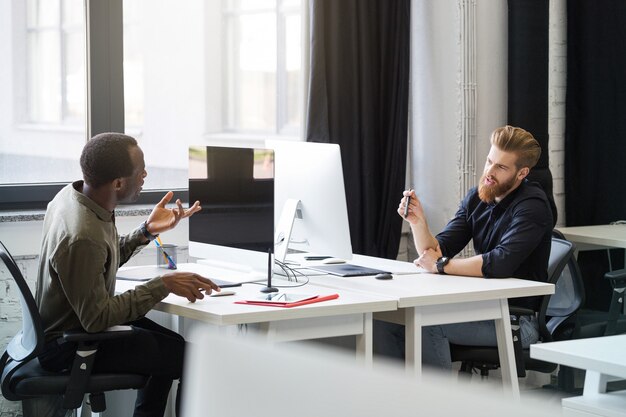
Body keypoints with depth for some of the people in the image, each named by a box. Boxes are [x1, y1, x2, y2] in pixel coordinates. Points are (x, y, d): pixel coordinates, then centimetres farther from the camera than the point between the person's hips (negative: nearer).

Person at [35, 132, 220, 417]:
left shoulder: (71, 195, -4)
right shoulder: (82, 238, -34)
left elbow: (108, 258, 11)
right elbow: (96, 319, -30)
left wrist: (147, 231, -1)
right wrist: (163, 285, -29)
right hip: (67, 348, -10)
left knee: (170, 343, 19)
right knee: (196, 359, -11)